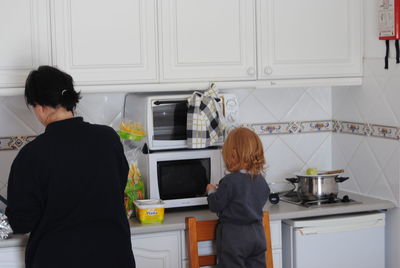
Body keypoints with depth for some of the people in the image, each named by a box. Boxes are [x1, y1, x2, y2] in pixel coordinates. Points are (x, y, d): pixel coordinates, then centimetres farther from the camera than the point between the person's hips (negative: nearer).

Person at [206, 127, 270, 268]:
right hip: (257, 235, 6)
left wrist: (211, 191, 10)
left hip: (233, 237, -6)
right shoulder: (261, 181, 1)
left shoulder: (230, 182, -20)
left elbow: (215, 206, -12)